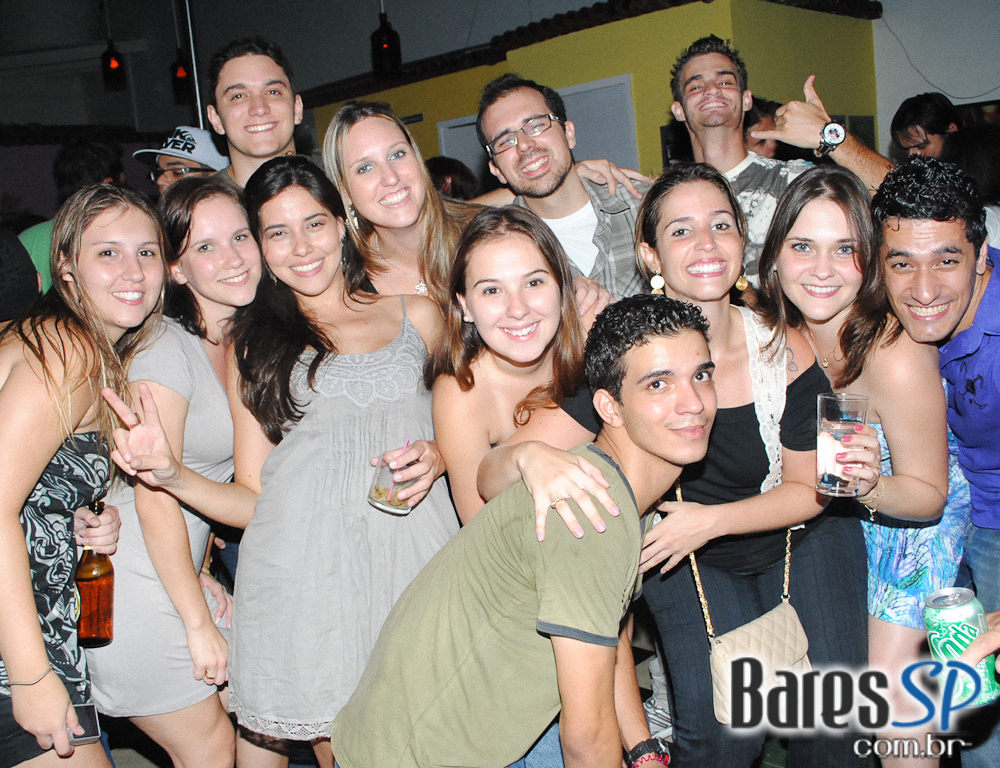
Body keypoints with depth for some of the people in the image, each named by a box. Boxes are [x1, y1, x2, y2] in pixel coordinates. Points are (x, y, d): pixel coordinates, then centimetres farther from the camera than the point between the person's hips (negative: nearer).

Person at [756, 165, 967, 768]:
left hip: (913, 518, -5)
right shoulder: (782, 329, -19)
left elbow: (927, 494, -21)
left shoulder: (897, 357, -35)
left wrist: (871, 486, -41)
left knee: (889, 674, -2)